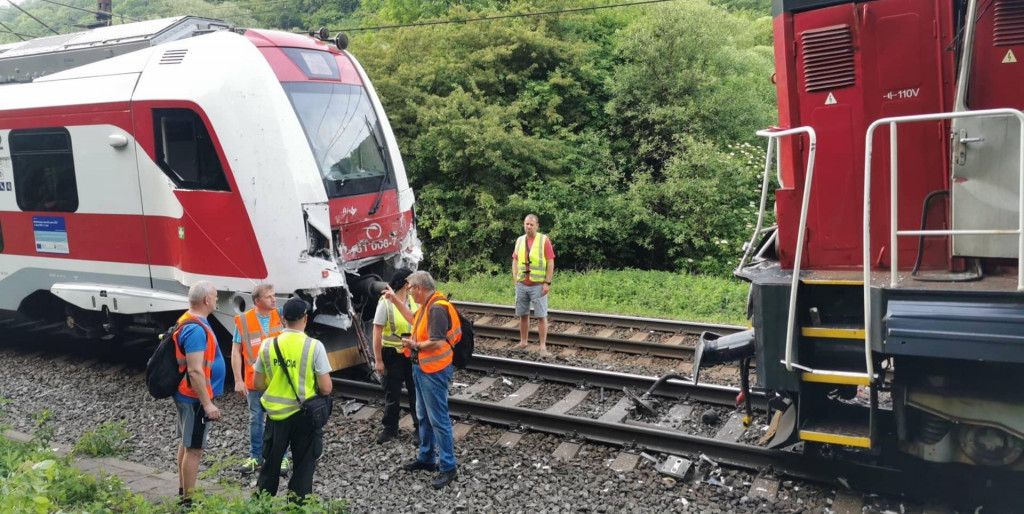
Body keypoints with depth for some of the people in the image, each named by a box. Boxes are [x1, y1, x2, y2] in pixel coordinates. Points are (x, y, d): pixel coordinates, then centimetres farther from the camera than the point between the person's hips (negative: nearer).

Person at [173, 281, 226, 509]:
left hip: (187, 396, 11)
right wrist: (207, 404, -24)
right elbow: (195, 372, -28)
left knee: (186, 444, 19)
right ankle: (188, 501, 5)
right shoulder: (196, 329, -24)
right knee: (194, 449, -3)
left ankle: (183, 492, 30)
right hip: (195, 398, -11)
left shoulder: (188, 322, 9)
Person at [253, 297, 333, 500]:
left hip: (276, 414, 3)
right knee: (303, 466, 12)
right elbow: (326, 388, -15)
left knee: (270, 464, 19)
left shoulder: (268, 345, -5)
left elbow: (258, 384, 3)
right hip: (304, 415, -3)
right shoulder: (314, 346, -15)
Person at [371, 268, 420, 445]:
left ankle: (420, 428, 18)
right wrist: (378, 360, -12)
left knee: (416, 391, 7)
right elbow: (377, 333, -12)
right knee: (392, 394, 11)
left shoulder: (414, 300, -1)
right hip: (392, 355, -3)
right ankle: (389, 428, 27)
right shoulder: (385, 303, -13)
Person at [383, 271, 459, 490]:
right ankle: (426, 458, 35)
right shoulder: (428, 305, 7)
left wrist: (415, 345, -14)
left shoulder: (437, 308, -24)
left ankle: (449, 467, 5)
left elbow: (438, 343, -30)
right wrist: (395, 300, 25)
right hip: (422, 368, 11)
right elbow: (414, 319, 28)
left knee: (438, 419, -4)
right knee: (424, 416, 20)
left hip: (434, 371, -11)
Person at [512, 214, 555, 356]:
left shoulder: (544, 240, -4)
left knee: (541, 316, -4)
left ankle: (543, 346, -1)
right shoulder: (519, 240, 9)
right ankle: (523, 342, 24)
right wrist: (515, 278, 4)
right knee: (523, 314, 11)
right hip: (521, 284, 4)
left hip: (538, 285, -4)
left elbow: (550, 263, -6)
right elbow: (515, 261, 15)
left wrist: (547, 283, -12)